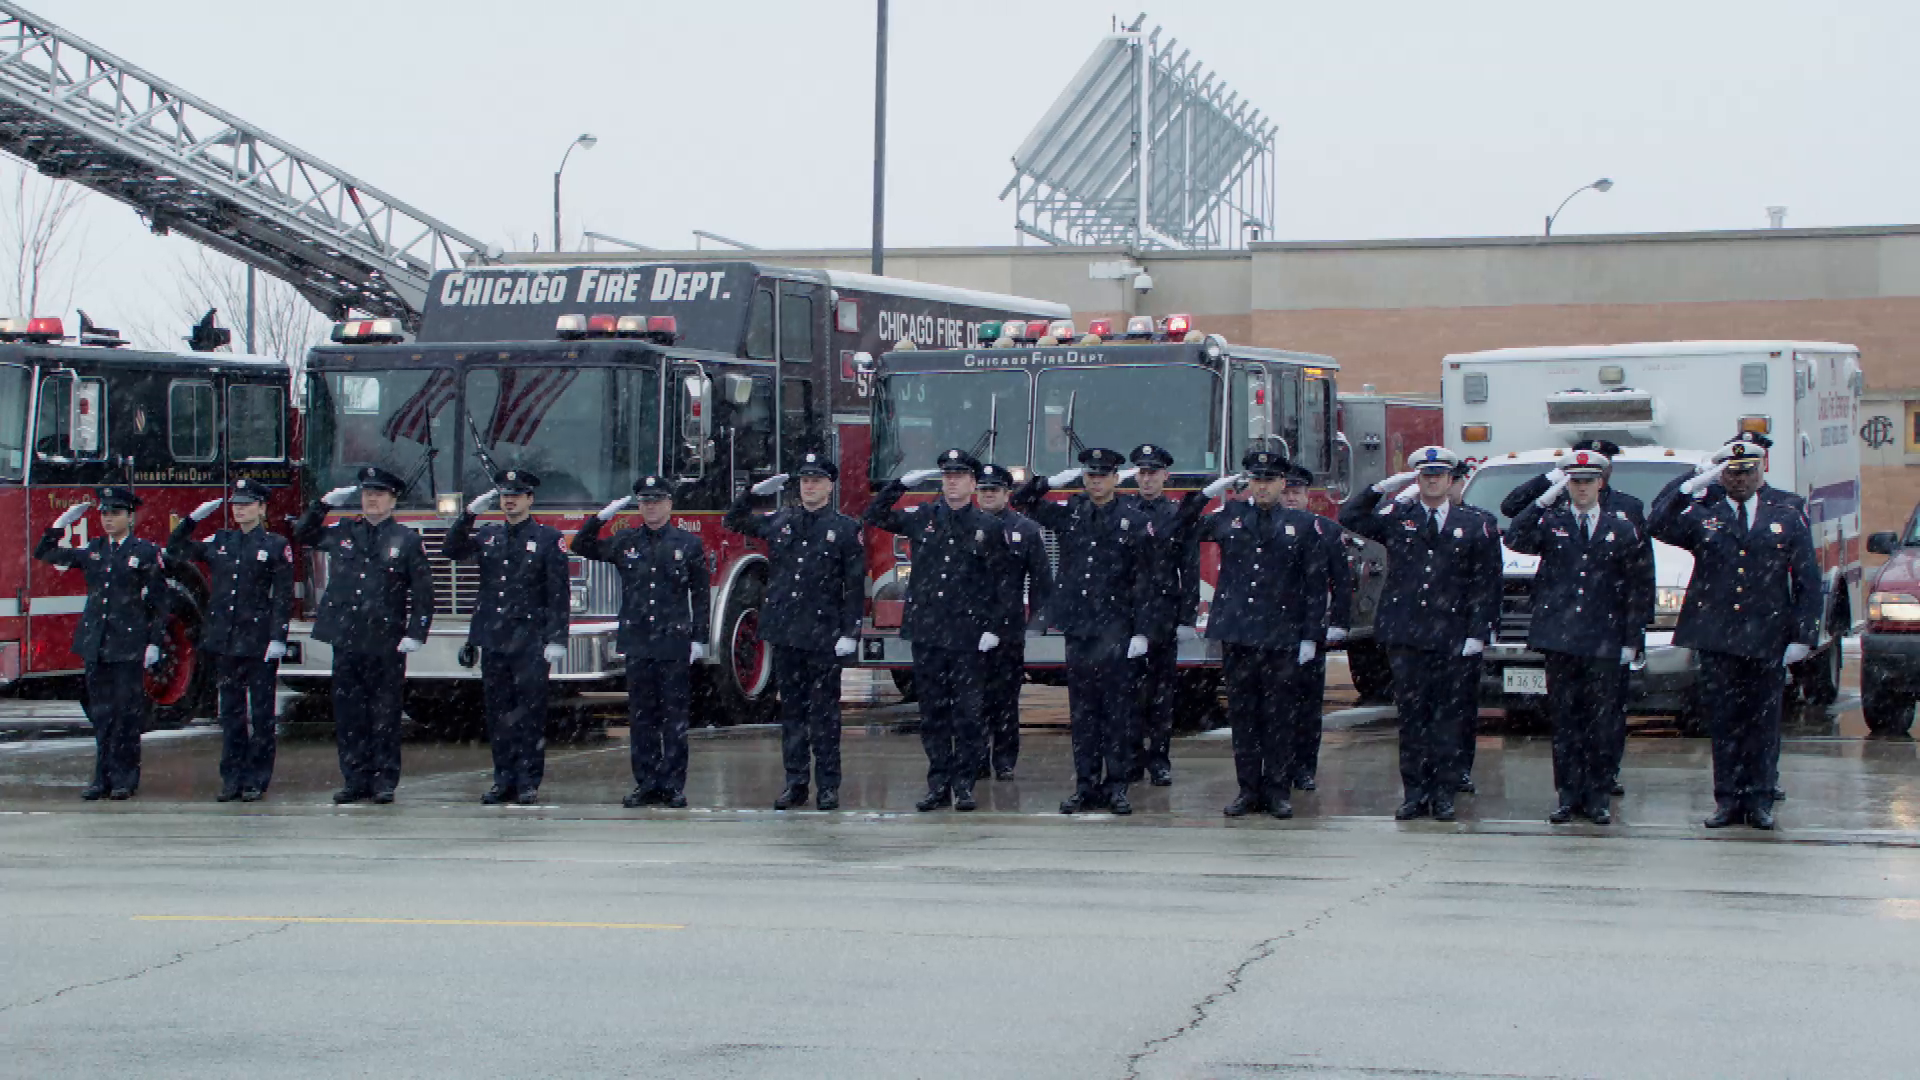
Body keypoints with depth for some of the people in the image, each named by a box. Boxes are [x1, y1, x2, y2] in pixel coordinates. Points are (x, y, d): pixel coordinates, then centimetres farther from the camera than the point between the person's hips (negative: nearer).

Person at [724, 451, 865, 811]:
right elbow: (734, 521, 23)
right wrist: (754, 492, 7)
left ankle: (828, 785, 6)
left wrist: (850, 633, -10)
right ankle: (795, 782, 14)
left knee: (824, 712, 1)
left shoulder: (845, 529, -1)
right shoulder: (779, 521, 9)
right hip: (785, 633, 4)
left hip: (824, 637, -4)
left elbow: (855, 586, -4)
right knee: (791, 710, 8)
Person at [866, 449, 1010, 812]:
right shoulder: (922, 518, 8)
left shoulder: (988, 526, 1)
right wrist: (902, 483, 3)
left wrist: (993, 628, -7)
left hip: (967, 636, -3)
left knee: (967, 713, -1)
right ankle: (938, 782, 12)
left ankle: (964, 784, 6)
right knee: (933, 711, 6)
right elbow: (875, 516, 15)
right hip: (926, 633, 3)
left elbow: (1000, 583, 0)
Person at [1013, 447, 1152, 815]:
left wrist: (1140, 632, -7)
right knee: (1082, 709, 6)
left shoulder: (1132, 523, 0)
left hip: (1114, 629, -3)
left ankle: (1116, 785, 2)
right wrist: (1052, 481, -2)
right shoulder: (1068, 513, 9)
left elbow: (1142, 582, -2)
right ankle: (1086, 785, 10)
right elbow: (1021, 502, 15)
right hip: (1077, 626, 3)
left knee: (1116, 708, -2)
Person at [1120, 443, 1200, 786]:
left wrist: (1187, 618, -4)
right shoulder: (1120, 510, 8)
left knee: (1161, 692, 3)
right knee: (1129, 690, 2)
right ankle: (1132, 758, 7)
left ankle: (1159, 760, 8)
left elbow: (1190, 571, 0)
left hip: (1162, 616, -1)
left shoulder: (1179, 515, 2)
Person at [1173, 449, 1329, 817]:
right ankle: (1248, 789, 12)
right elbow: (1182, 528, 16)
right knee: (1242, 715, 6)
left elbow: (1316, 584, 3)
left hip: (1282, 638, -2)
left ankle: (1278, 790, 9)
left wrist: (1311, 637, -2)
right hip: (1237, 635, 2)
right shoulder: (1229, 517, 9)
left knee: (1279, 716, 1)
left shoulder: (1304, 525, 4)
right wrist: (1208, 492, 5)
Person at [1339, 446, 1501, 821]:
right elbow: (1349, 517, 5)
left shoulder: (1476, 526, 5)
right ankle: (1415, 793, 8)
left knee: (1446, 716, 2)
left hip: (1451, 639, -1)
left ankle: (1444, 793, 7)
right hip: (1405, 636, 1)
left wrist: (1477, 634, -4)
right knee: (1411, 716, 3)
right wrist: (1384, 487, -2)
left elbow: (1486, 586, 3)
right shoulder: (1396, 519, 10)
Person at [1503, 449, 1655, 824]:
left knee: (1600, 721, 2)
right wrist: (1544, 501, -16)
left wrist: (1631, 639, 2)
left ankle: (1597, 797, 9)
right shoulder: (1550, 522, 8)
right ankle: (1568, 796, 9)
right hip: (1559, 638, 0)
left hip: (1603, 643, 0)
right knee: (1564, 720, 4)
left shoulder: (1623, 528, 8)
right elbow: (1514, 540, -11)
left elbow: (1639, 589, 8)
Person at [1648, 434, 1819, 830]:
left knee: (1762, 723, 4)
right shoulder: (1701, 513, 6)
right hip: (1716, 638, 0)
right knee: (1723, 723, 4)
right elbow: (1658, 525, -10)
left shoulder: (1788, 514, 7)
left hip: (1768, 639, 0)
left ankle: (1759, 801, 12)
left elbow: (1808, 581, 6)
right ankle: (1728, 800, 11)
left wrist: (1803, 636, -1)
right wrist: (1690, 485, -12)